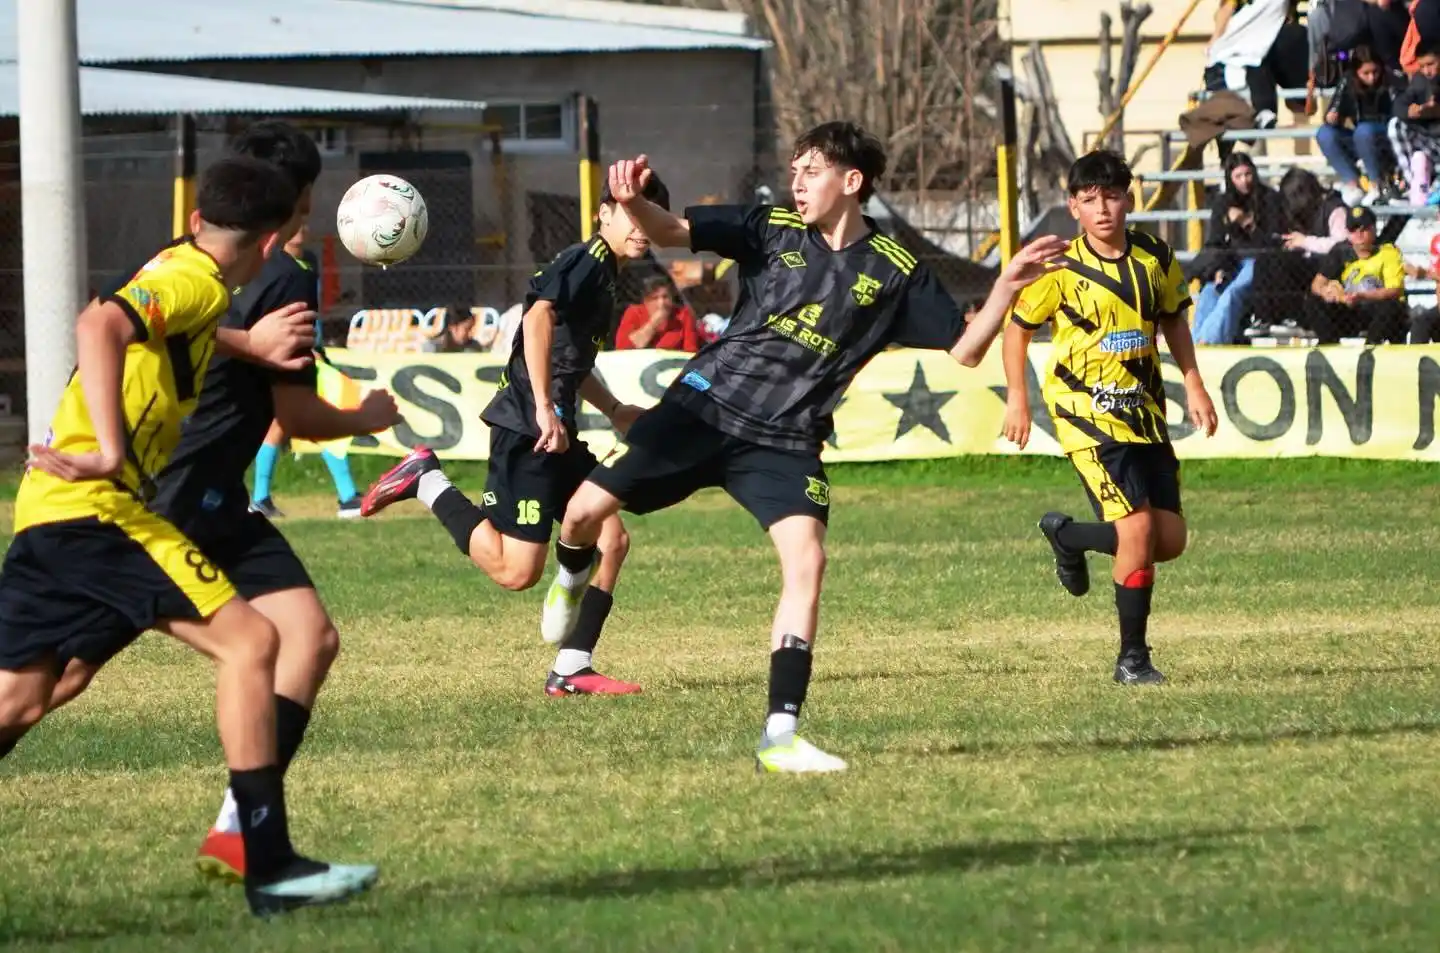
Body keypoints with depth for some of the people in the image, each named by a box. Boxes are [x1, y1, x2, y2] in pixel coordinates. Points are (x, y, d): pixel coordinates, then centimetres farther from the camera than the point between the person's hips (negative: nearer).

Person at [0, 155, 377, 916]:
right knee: (247, 641, -10)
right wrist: (108, 451, -30)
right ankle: (269, 866, -13)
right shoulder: (197, 280, -9)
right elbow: (100, 326, -26)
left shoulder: (174, 269, 19)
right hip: (96, 508, -10)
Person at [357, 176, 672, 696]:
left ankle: (572, 669, 6)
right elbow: (539, 317, -27)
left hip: (556, 433, 10)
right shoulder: (588, 259, -9)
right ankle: (426, 480, 1)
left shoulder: (602, 272, 21)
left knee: (610, 538, 5)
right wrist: (544, 409, -30)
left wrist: (614, 410, 26)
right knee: (516, 570, -12)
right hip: (527, 431, -10)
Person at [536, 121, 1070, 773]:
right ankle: (573, 577, 37)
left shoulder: (893, 273, 1)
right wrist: (633, 203, -28)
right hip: (704, 407, 1)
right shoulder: (771, 229, 1)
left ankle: (780, 737, -19)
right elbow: (669, 233, -6)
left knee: (806, 561, -21)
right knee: (587, 511, -4)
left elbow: (963, 350, 4)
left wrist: (1006, 289, -13)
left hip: (783, 443, -1)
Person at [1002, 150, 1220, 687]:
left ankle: (1067, 536, 31)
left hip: (1144, 411, 6)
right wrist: (1017, 396, -4)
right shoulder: (1062, 271, -10)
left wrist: (1193, 385, 9)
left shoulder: (1156, 260, 2)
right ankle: (1132, 658, -6)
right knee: (1137, 527, -18)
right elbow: (1018, 327, 2)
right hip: (1088, 412, -6)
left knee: (1170, 540, 4)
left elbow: (1173, 320, 17)